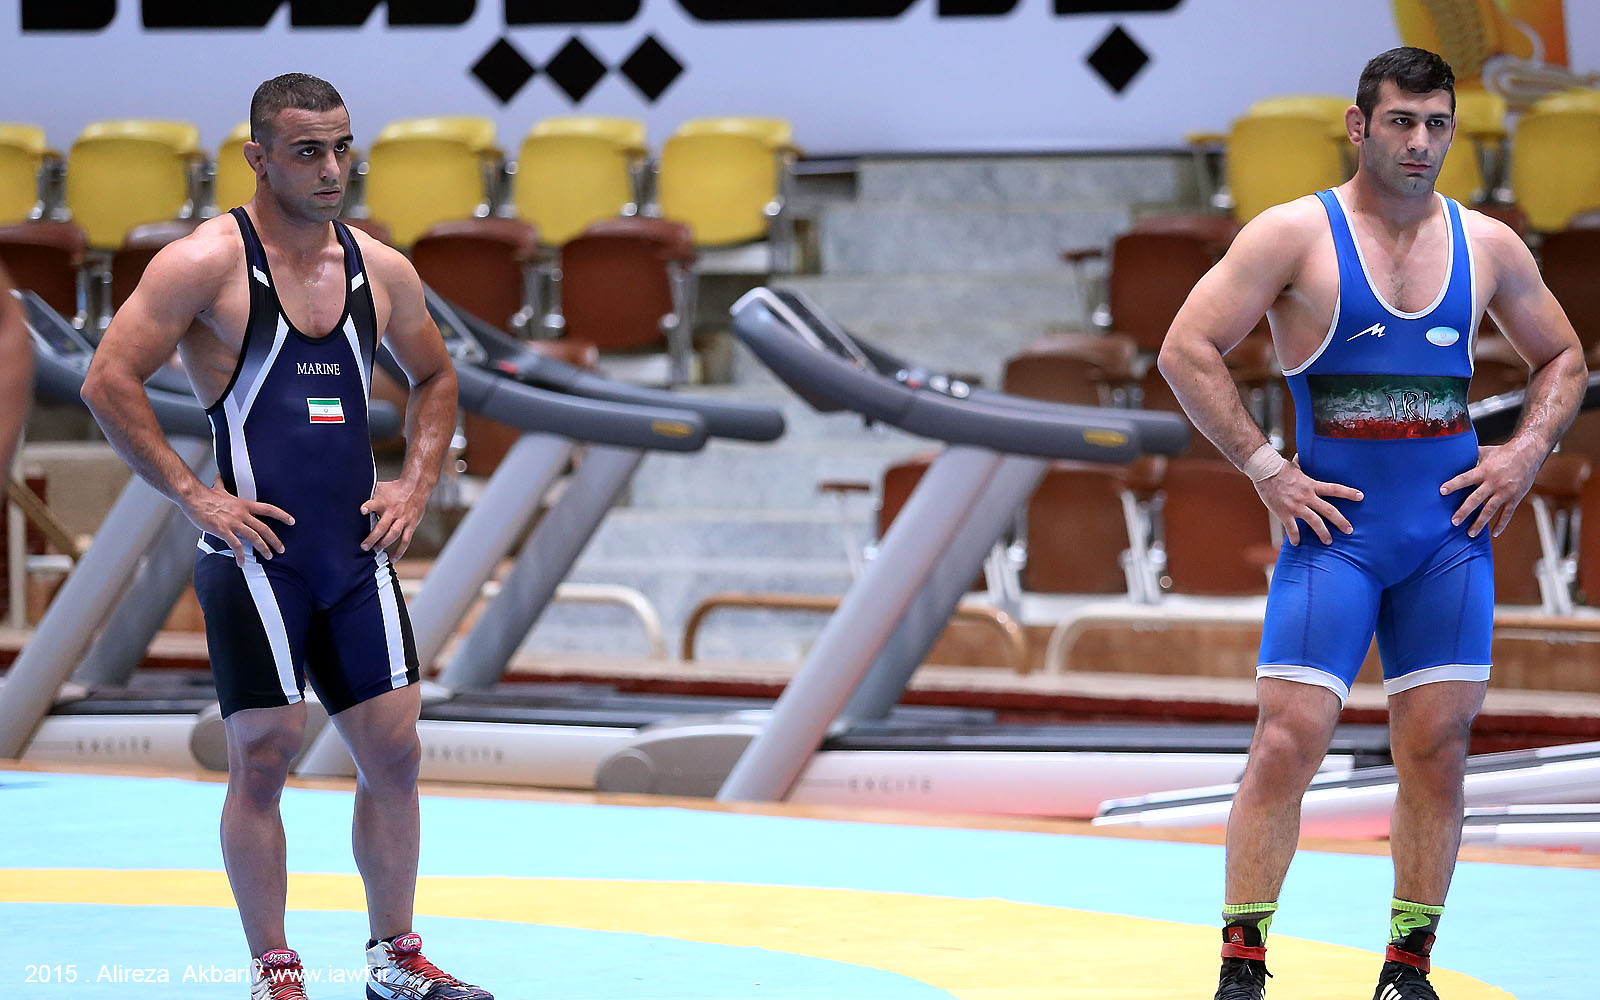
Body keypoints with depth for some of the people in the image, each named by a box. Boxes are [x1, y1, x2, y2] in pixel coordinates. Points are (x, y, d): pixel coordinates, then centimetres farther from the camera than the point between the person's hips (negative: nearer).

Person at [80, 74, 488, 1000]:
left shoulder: (381, 270, 8)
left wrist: (417, 484, 11)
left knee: (394, 752, 5)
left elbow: (435, 378, 25)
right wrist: (193, 494, -13)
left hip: (357, 554, 5)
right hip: (256, 553, -5)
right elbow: (109, 383, -12)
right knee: (264, 758, -3)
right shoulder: (208, 263, -9)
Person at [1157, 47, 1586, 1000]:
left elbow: (1563, 358, 20)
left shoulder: (1488, 245, 7)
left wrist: (1528, 450, 4)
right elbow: (1188, 350, -7)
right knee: (1288, 741, -9)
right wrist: (1265, 468, -10)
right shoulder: (1295, 234, -4)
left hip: (1450, 534, 3)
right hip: (1334, 528, -3)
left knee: (1437, 745, 3)